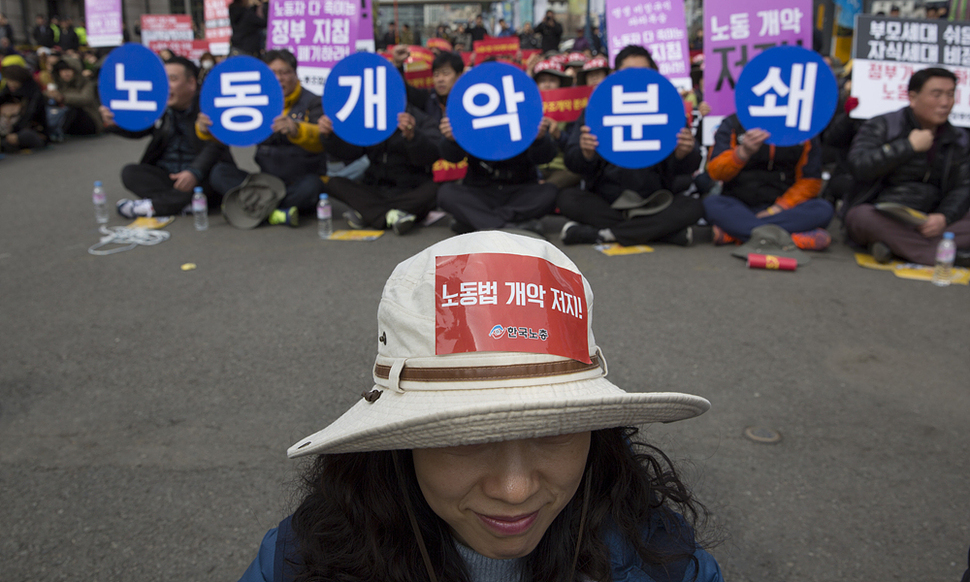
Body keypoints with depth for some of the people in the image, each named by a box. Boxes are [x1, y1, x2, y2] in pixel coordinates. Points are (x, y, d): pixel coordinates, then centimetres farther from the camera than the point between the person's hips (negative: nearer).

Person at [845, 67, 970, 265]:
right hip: (880, 217, -4)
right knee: (862, 217, -39)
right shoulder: (882, 127, 1)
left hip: (928, 224, 5)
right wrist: (909, 146, -12)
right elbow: (859, 165, -17)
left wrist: (943, 217, -12)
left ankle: (893, 244, -29)